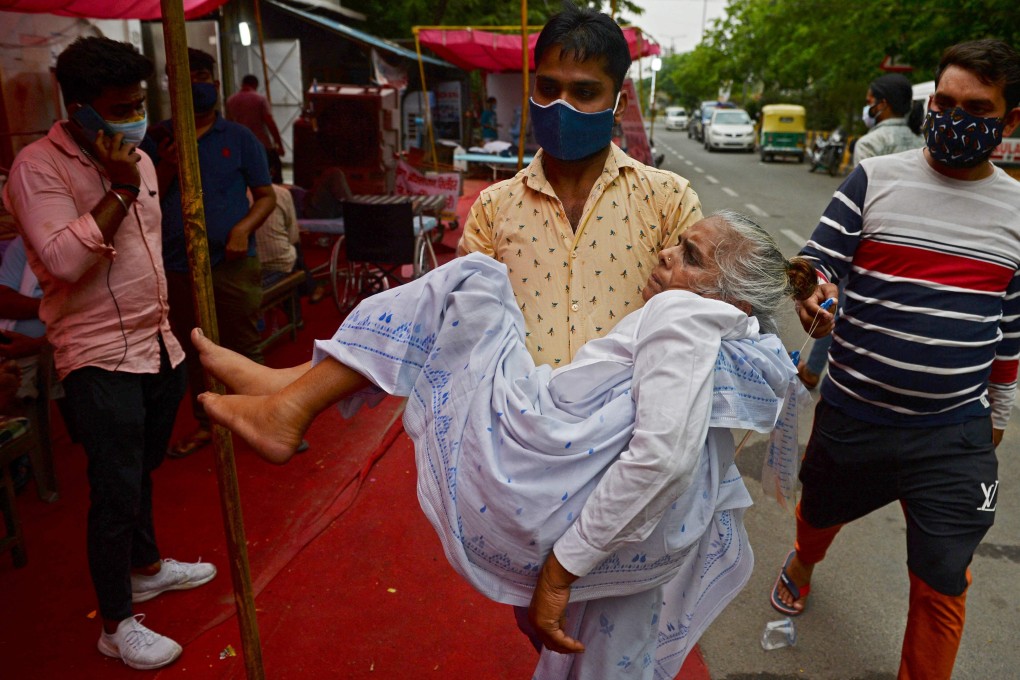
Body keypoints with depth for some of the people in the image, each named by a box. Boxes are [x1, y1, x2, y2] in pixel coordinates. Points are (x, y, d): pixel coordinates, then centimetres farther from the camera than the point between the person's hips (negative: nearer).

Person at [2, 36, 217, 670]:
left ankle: (147, 566, 41)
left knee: (142, 470, 21)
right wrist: (118, 191, -23)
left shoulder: (138, 159, 11)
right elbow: (62, 261, -25)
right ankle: (117, 624, 16)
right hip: (101, 357, -7)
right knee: (116, 490, -1)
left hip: (159, 346, 7)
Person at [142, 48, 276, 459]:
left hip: (233, 263, -3)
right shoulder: (156, 139, 8)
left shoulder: (239, 139, 3)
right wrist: (166, 169, -11)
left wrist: (243, 228, -15)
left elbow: (266, 195, 2)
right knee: (193, 350, 14)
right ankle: (206, 423, 31)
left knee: (244, 347, 2)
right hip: (176, 266, 3)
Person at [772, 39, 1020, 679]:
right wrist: (814, 296, -31)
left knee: (942, 585, 5)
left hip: (956, 437, 1)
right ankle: (802, 566, 59)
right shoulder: (875, 179, -5)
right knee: (820, 514, 24)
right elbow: (817, 263, -8)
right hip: (851, 416, 0)